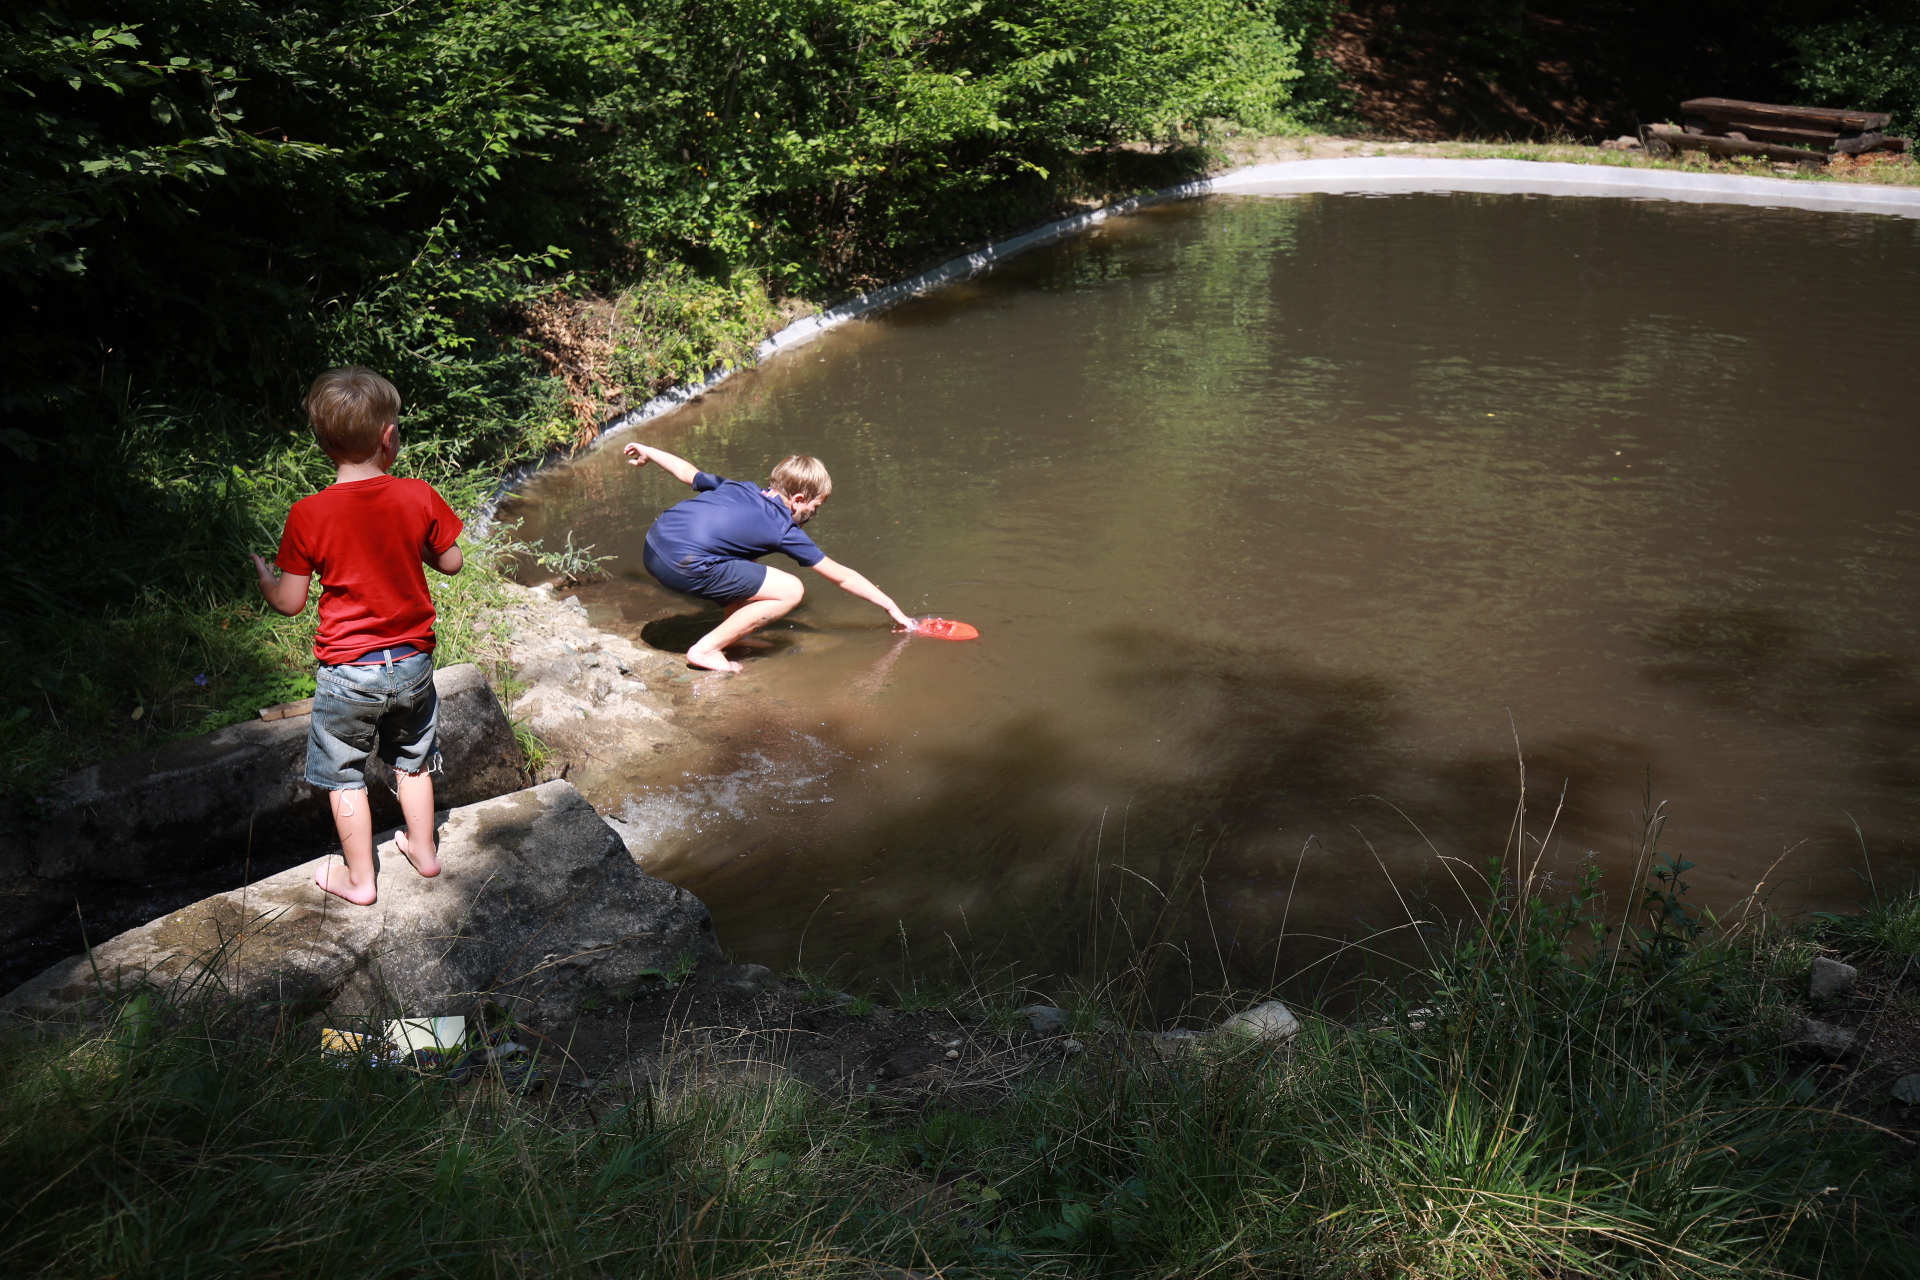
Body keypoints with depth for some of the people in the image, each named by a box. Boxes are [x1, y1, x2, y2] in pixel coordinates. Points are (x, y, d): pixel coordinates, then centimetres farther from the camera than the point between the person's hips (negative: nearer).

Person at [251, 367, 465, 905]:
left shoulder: (308, 515, -16)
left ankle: (359, 879, 25)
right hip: (412, 661, 3)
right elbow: (450, 562, 1)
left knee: (344, 775, 15)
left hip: (347, 672, -2)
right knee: (413, 761, 24)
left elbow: (290, 602, -8)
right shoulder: (419, 497, -12)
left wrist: (264, 579, 12)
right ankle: (423, 849, 39)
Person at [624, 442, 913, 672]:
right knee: (791, 590, -2)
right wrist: (891, 606, 22)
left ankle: (734, 634, 25)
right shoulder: (784, 531, 5)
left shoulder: (737, 488, 21)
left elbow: (688, 472, 34)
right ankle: (707, 650, 0)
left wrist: (648, 452, 53)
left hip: (652, 545, 9)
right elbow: (841, 576, 12)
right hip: (685, 566, -9)